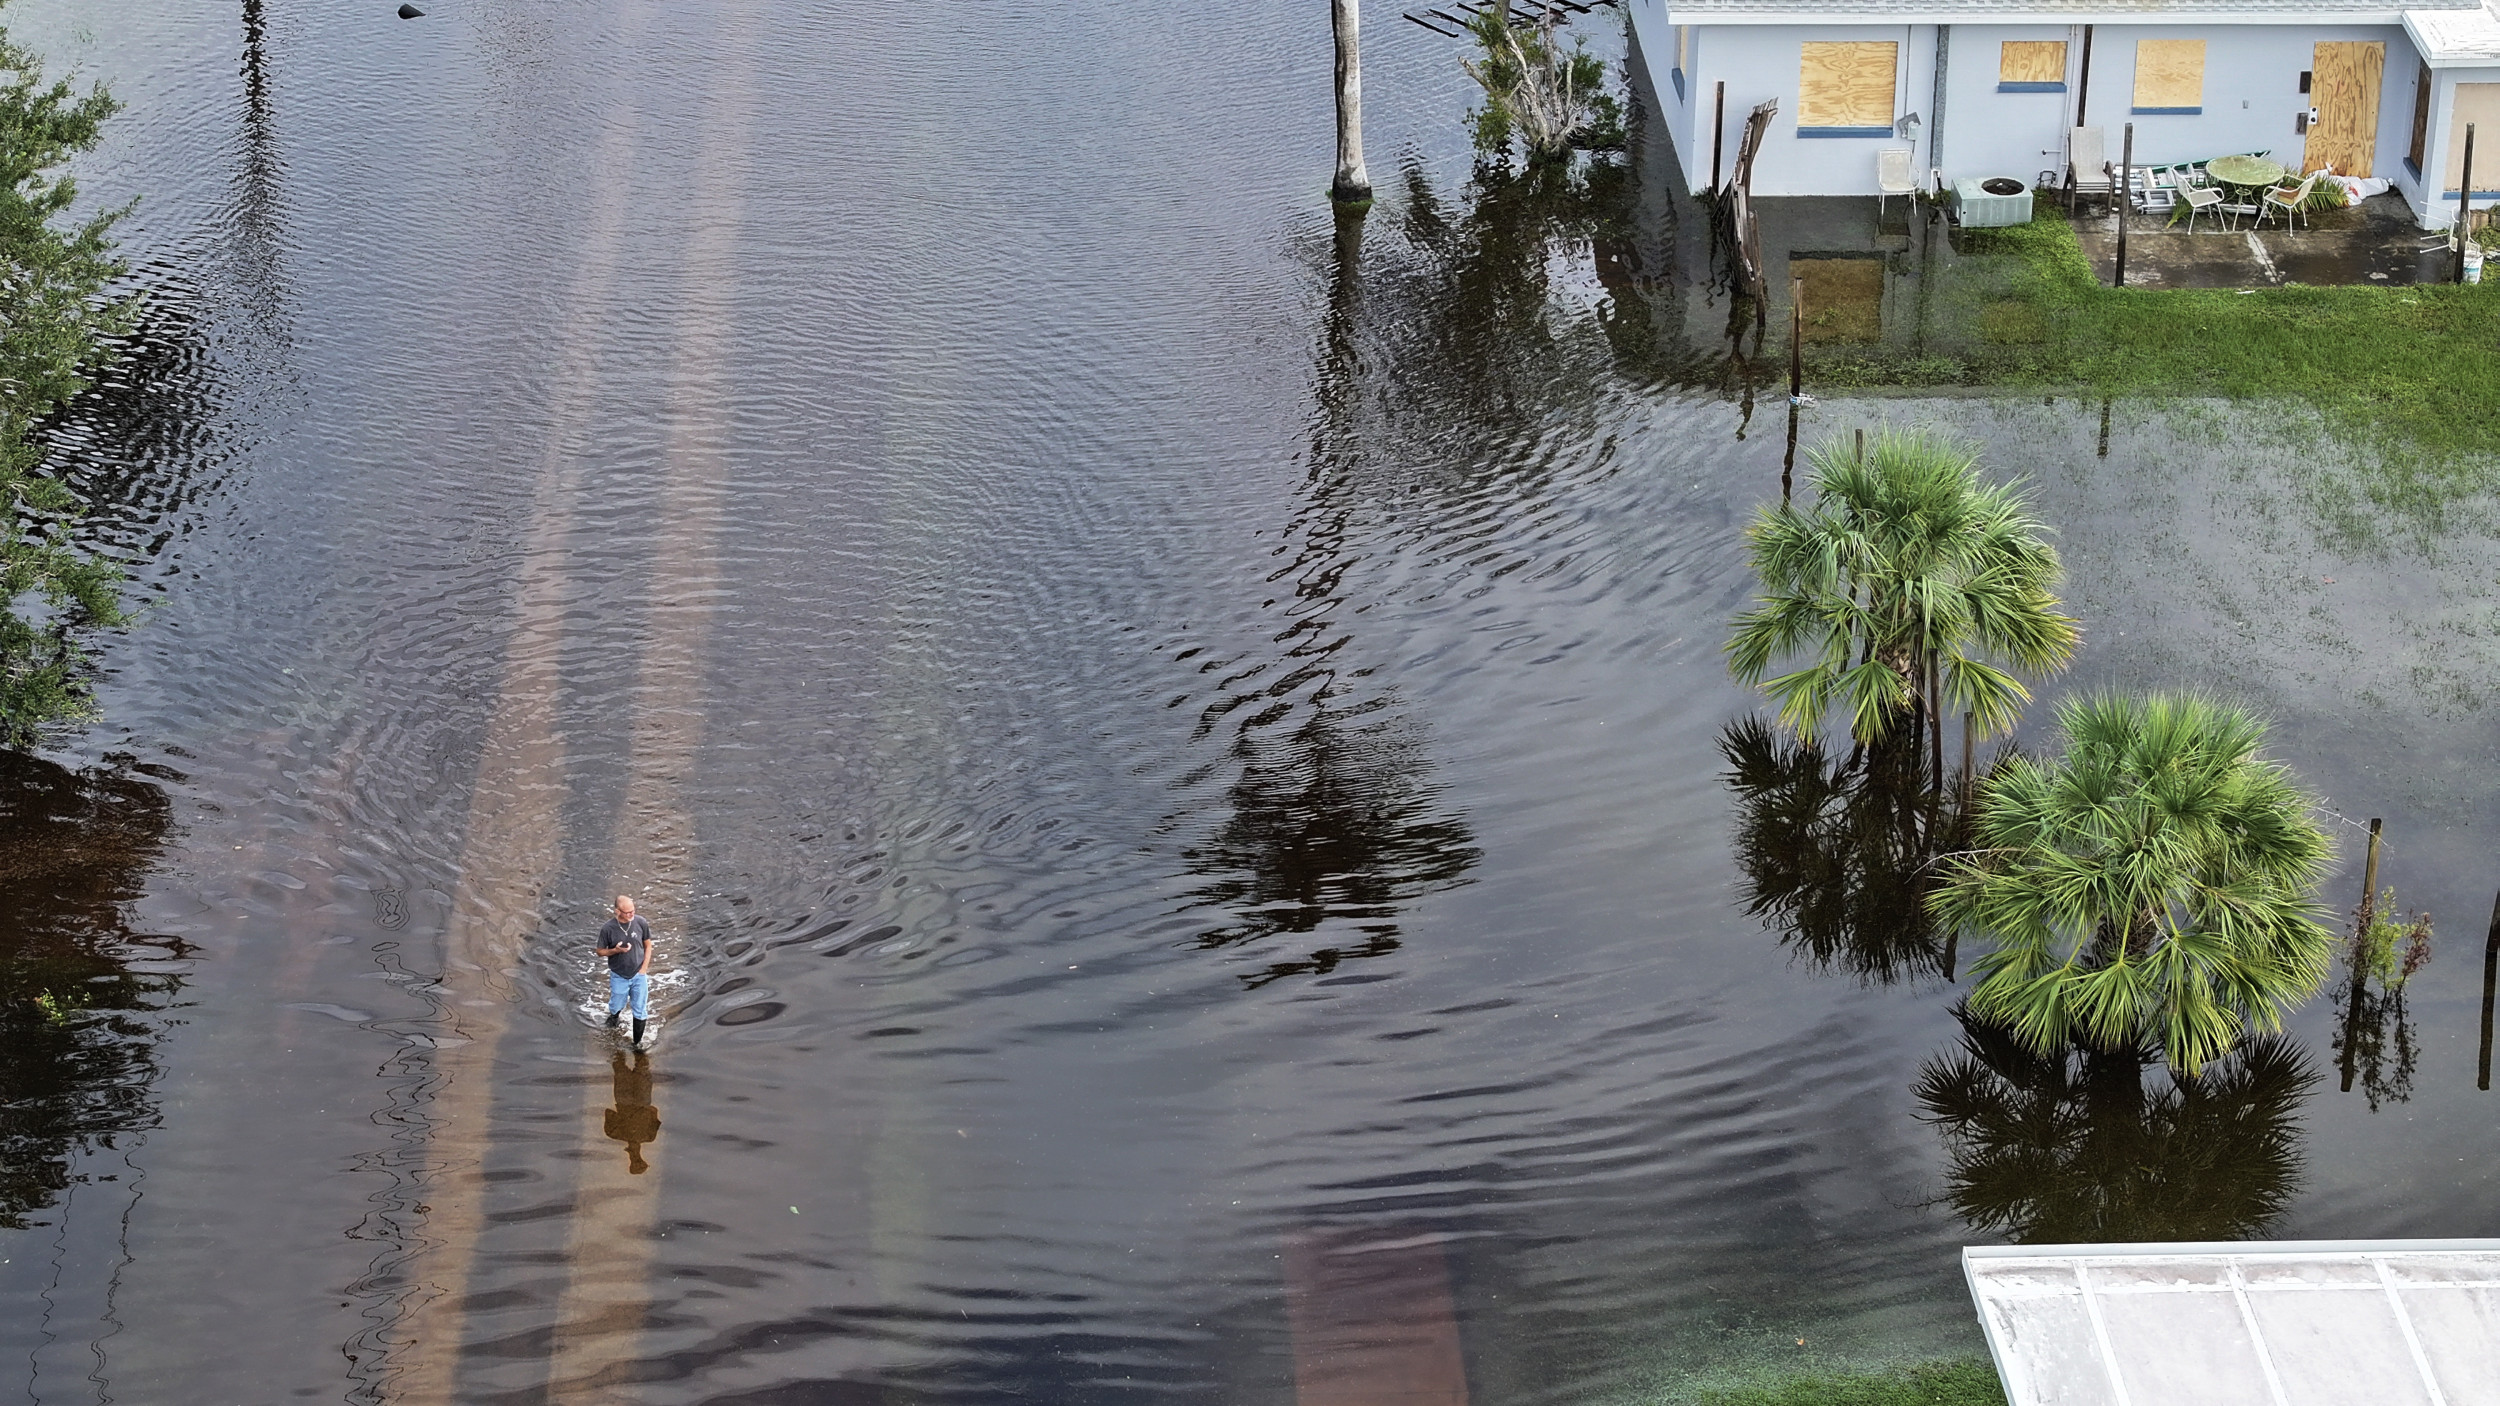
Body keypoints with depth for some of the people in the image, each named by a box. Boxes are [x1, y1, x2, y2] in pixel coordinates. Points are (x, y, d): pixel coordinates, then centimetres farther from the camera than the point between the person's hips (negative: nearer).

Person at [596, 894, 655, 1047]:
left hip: (639, 975, 1)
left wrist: (644, 967, -7)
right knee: (616, 1005, 21)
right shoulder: (608, 929, -21)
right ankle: (614, 1017, 57)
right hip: (619, 976, -1)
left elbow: (648, 946, 0)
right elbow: (600, 951, -7)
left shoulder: (641, 923, -15)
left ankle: (637, 1042, 25)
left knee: (640, 1011, 6)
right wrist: (616, 950, -26)